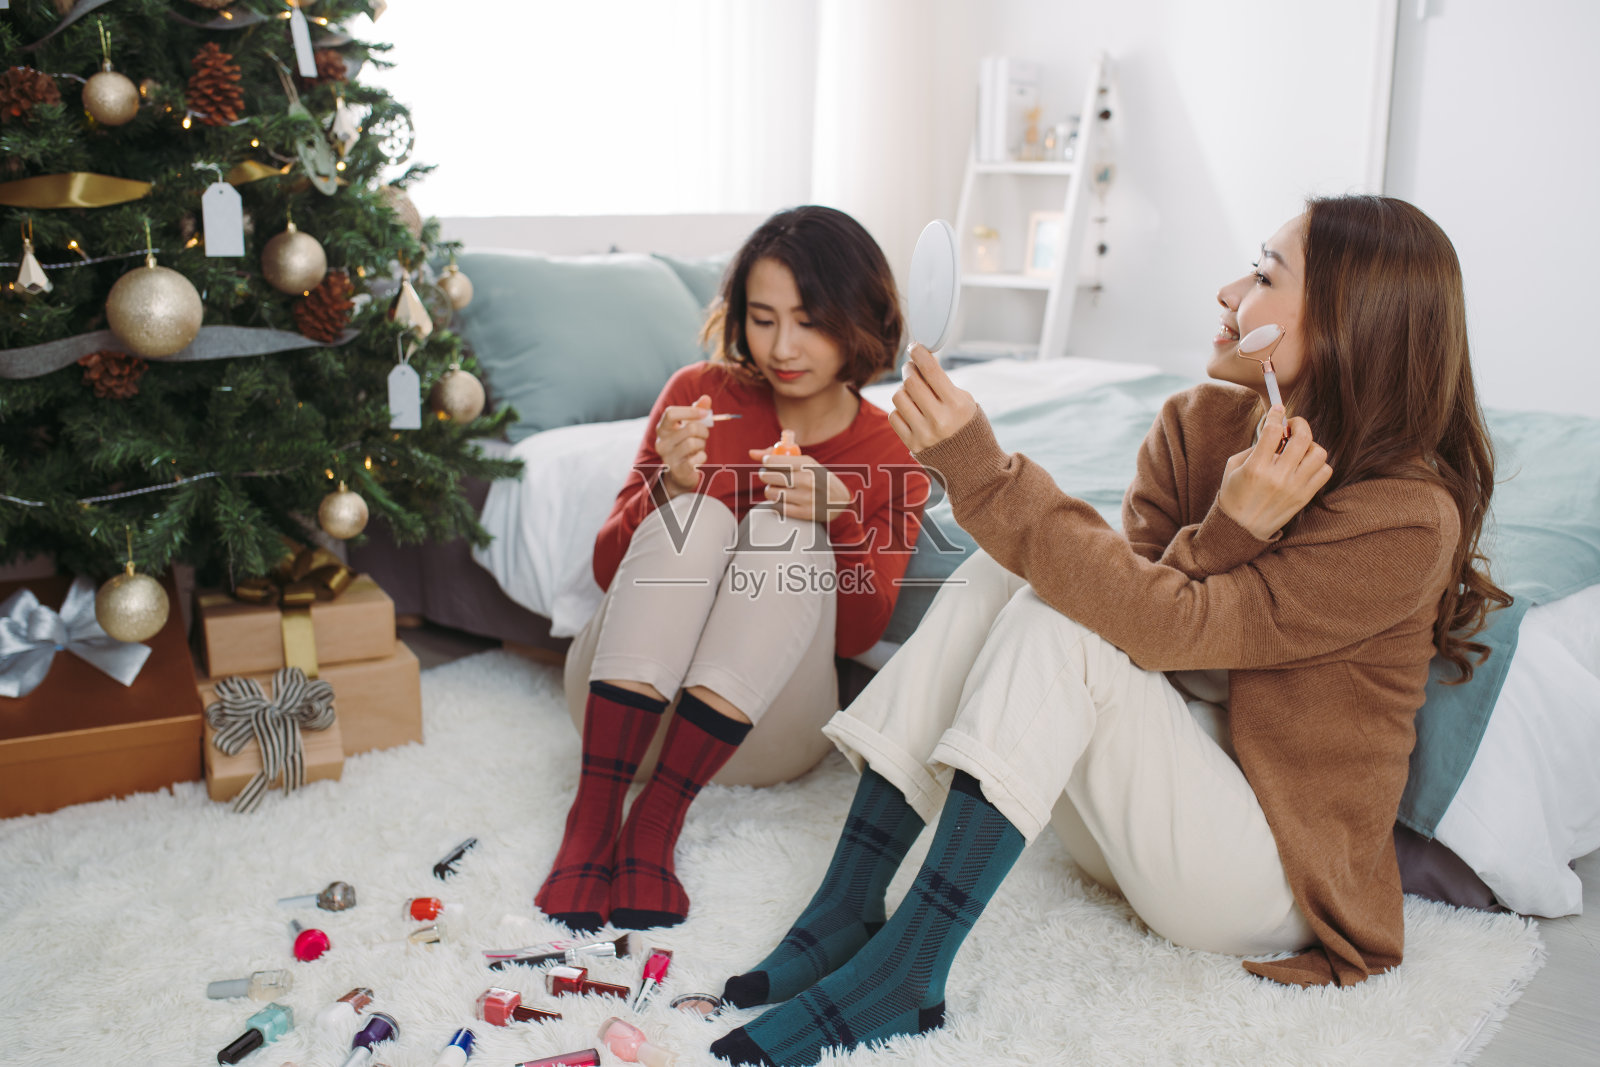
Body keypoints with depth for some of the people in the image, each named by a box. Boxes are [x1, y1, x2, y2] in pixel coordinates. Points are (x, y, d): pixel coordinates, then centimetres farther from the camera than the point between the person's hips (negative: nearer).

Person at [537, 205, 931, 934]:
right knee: (693, 514, -24)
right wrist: (667, 486, -20)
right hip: (627, 697, 0)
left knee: (786, 531, -24)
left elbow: (858, 635, -4)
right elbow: (607, 570, 1)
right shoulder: (700, 395, 1)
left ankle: (658, 819, -34)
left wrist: (840, 518, -22)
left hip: (757, 727, 0)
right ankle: (594, 812, -36)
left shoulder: (893, 459, 2)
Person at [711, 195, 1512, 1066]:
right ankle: (846, 909, -21)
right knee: (1008, 565, -17)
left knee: (1061, 615, -28)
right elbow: (1138, 594, -9)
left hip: (1269, 880, -6)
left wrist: (980, 471, -35)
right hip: (1148, 806, 6)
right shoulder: (1201, 424, 1)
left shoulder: (1408, 517, -20)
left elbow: (1162, 623, -29)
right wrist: (1231, 526, -26)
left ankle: (901, 969, -29)